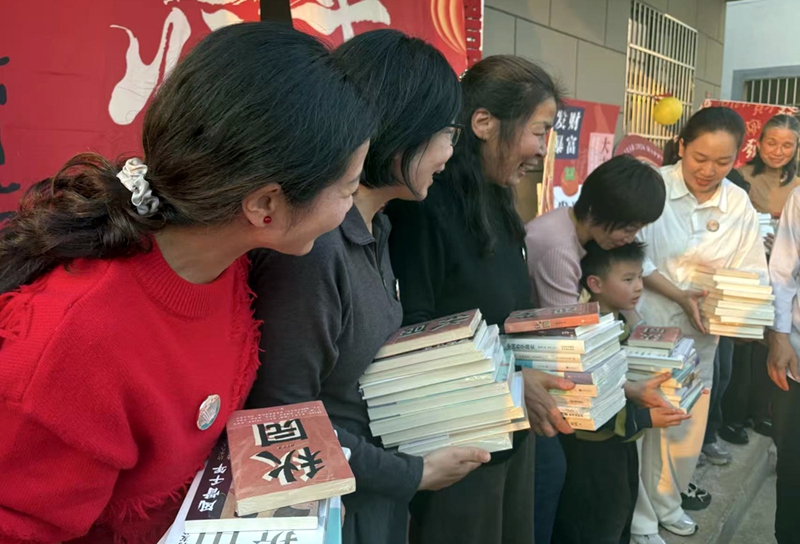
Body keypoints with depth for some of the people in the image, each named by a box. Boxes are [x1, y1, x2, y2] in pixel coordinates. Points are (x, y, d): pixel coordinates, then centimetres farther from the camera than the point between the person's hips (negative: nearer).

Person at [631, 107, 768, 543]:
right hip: (644, 327, -4)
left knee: (687, 427, 16)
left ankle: (666, 502, 42)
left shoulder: (739, 205, -1)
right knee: (639, 422, 5)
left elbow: (751, 272, 3)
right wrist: (680, 296, -23)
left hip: (700, 334, 4)